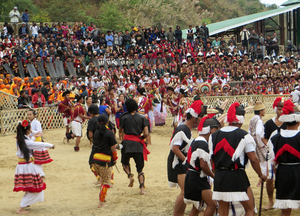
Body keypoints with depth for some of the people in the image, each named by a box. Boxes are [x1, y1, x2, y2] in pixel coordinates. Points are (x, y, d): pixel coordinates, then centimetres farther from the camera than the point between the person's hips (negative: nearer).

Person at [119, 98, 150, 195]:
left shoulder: (124, 118, -3)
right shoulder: (142, 117, 0)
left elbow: (121, 130, 8)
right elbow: (146, 133, -4)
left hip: (127, 143, -1)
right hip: (138, 144, 1)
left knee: (125, 162, 23)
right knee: (140, 168, 9)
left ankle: (130, 176, -3)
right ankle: (142, 188, -3)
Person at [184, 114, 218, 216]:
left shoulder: (196, 141, 14)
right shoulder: (202, 144, -19)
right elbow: (203, 165, -25)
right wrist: (214, 176, -11)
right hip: (196, 179, -11)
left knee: (197, 207, 18)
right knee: (212, 204, -15)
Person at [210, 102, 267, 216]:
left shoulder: (214, 136, 7)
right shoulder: (244, 136, -8)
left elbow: (212, 158, 11)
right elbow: (253, 159, -8)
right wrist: (261, 175, 6)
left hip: (219, 176, 5)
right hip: (238, 176, -5)